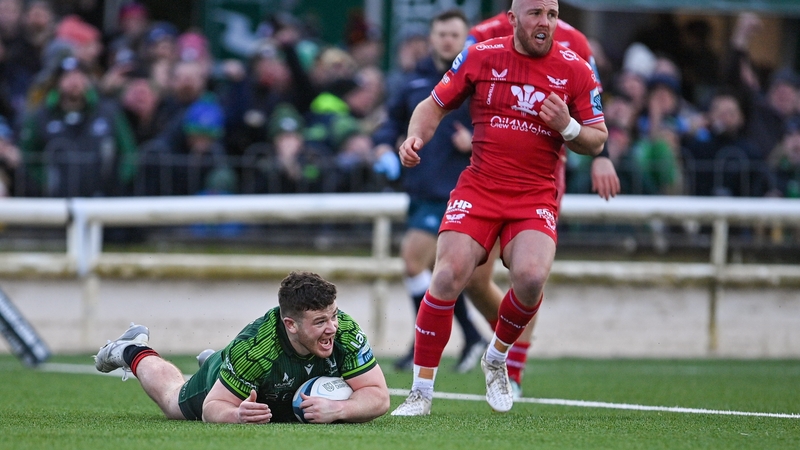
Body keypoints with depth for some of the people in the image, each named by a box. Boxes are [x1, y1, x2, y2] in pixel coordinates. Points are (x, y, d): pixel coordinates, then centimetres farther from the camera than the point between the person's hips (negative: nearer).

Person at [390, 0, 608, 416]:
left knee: (531, 276, -26)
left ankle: (496, 358, 6)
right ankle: (421, 390, -6)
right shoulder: (481, 56, 3)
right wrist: (415, 136, -7)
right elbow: (435, 104, 12)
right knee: (449, 276, -19)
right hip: (478, 189, 0)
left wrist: (568, 127, -14)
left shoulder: (575, 71, 3)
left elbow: (596, 140, 7)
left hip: (536, 198, 0)